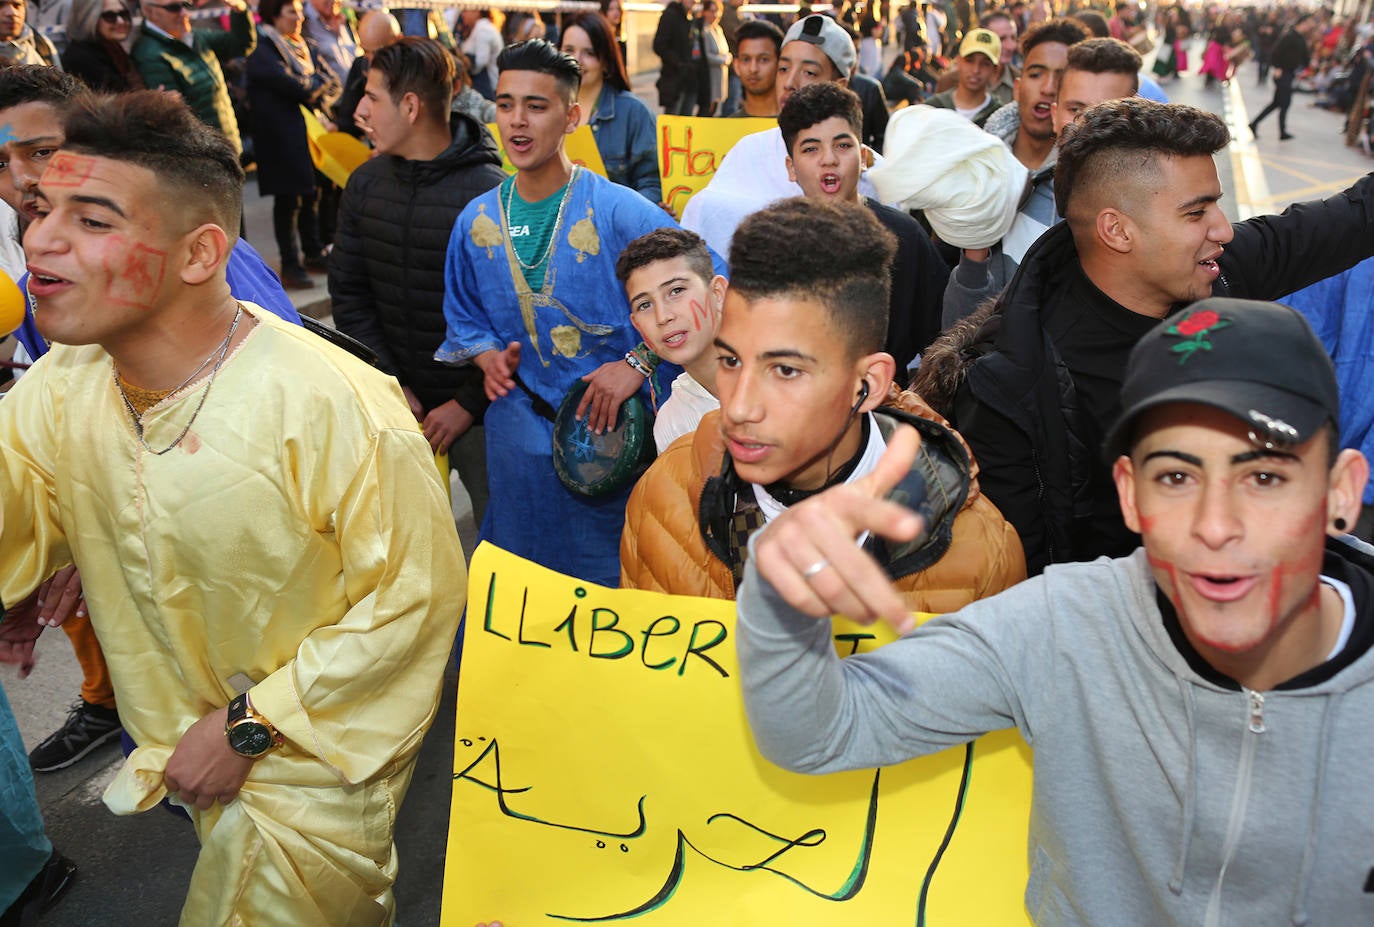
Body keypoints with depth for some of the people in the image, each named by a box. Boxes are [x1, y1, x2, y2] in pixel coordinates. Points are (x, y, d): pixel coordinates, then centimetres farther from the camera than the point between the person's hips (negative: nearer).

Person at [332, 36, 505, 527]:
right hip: (398, 396, 5)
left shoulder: (488, 191, -14)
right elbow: (348, 294, 7)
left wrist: (470, 403, -12)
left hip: (474, 399, -5)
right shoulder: (365, 183, 4)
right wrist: (390, 383, -2)